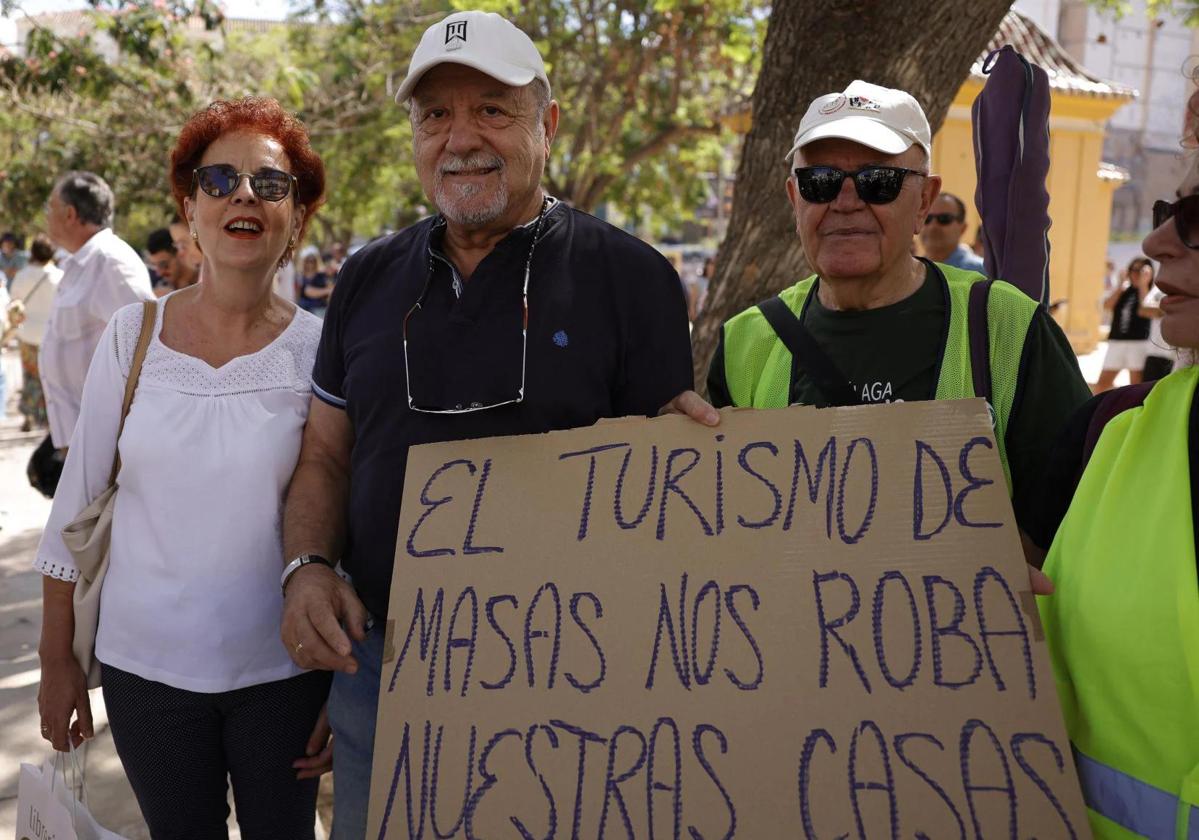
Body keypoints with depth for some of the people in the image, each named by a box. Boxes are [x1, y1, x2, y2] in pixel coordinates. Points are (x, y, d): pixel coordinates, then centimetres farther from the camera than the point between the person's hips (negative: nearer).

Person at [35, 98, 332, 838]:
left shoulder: (322, 352, -7)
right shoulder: (132, 336, -4)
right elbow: (76, 505, 3)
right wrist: (57, 660, 6)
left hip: (283, 669, -1)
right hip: (145, 664, 1)